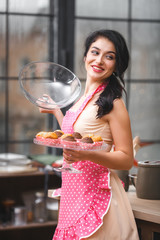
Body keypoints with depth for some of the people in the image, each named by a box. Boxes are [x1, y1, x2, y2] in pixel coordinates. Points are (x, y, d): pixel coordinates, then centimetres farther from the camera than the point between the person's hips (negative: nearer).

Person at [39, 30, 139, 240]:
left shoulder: (112, 103, -12)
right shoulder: (84, 99, 11)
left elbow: (126, 159, -14)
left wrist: (87, 154, -29)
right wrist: (55, 111, 27)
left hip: (96, 196, -7)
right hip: (73, 194, 8)